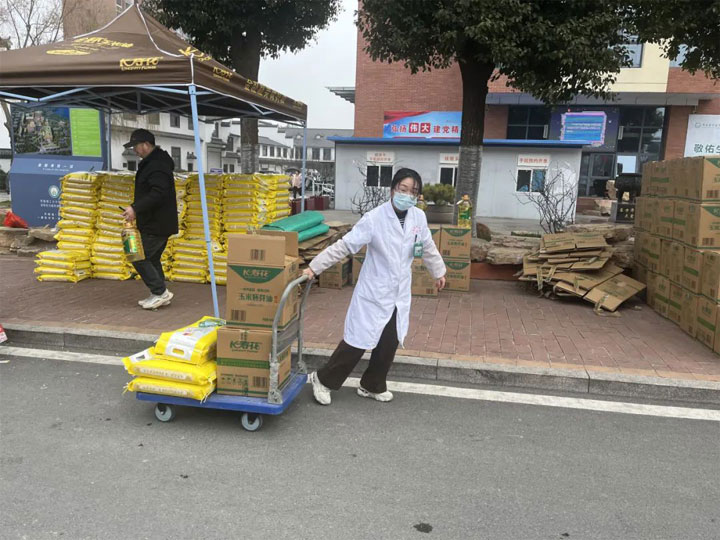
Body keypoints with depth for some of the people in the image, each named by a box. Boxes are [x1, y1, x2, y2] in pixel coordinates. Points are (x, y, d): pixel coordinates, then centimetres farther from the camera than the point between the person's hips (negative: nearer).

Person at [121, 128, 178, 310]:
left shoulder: (157, 166, -18)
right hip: (157, 222, 11)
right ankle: (159, 295, 20)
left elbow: (158, 194, -28)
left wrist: (136, 208, -28)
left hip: (156, 224, -11)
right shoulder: (151, 162, 17)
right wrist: (136, 209, 19)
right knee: (152, 258, 15)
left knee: (139, 257, -6)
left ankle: (160, 292, -1)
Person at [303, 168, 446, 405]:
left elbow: (428, 247, 14)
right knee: (358, 341, 1)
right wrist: (314, 267, -23)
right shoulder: (374, 218, -19)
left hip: (400, 293, 5)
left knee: (390, 343, 12)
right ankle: (323, 379, 21)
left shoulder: (419, 217, -3)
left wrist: (438, 271, 26)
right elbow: (344, 245, -19)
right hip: (374, 292, -5)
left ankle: (373, 386, 33)